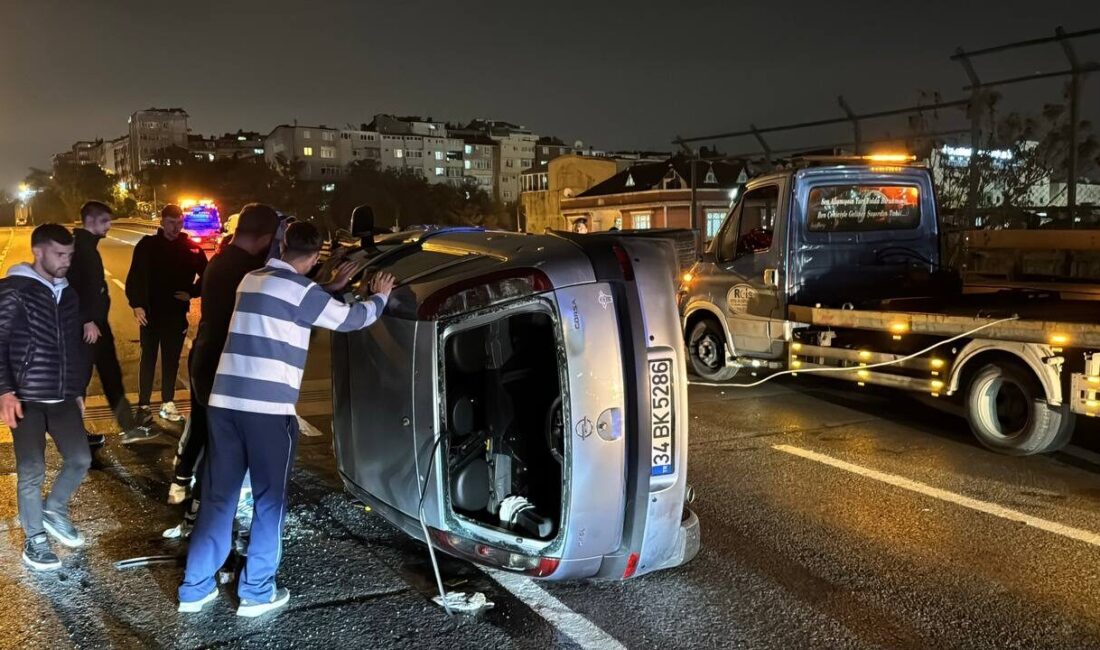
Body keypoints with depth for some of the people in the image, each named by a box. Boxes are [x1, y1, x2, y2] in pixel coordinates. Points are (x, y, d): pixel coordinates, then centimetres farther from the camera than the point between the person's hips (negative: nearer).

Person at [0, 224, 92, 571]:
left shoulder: (67, 293, 11)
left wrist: (78, 389, 18)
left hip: (63, 398, 6)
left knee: (80, 459, 4)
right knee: (32, 472, -2)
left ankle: (54, 510, 30)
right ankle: (34, 540, 15)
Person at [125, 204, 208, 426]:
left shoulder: (192, 248, 1)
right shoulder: (147, 245, -4)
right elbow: (134, 277, -8)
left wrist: (192, 293, -2)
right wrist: (136, 304, -18)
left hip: (177, 314, 2)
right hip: (151, 312, -2)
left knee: (172, 360, 10)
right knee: (148, 359, 4)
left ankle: (167, 403, 21)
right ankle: (143, 405, 10)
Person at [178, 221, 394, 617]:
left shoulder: (252, 280, 15)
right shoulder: (301, 290, -7)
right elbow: (349, 318, 3)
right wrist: (380, 296, 21)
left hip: (224, 401, 7)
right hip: (268, 408, -7)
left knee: (218, 496, 14)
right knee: (269, 500, 8)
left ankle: (195, 588, 21)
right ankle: (256, 592, 16)